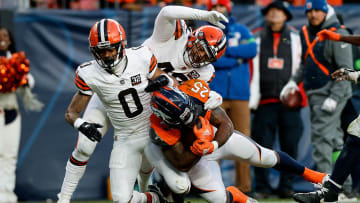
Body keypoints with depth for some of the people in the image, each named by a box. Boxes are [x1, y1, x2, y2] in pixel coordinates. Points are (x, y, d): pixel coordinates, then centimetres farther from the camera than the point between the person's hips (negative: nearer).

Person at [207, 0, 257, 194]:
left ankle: (244, 186, 2)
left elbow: (252, 50, -3)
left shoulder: (241, 30, 16)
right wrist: (237, 58, -7)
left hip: (240, 94, 2)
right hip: (214, 95, -2)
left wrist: (225, 50, -7)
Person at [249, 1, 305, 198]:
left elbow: (299, 67, 11)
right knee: (263, 145, -3)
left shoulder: (295, 37, 12)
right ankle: (262, 187, 3)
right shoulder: (257, 38, 10)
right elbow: (252, 69, 7)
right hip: (265, 100, 0)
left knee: (290, 145, -1)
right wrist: (252, 97, 0)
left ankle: (286, 186, 7)